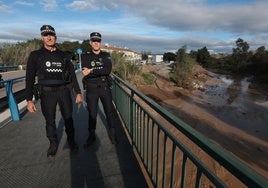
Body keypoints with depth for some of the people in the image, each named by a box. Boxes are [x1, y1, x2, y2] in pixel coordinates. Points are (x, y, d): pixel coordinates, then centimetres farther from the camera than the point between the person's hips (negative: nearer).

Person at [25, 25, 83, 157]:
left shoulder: (63, 55, 8)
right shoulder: (35, 55, 3)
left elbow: (72, 75, 9)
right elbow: (30, 78, 0)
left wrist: (78, 93, 4)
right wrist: (29, 99, -6)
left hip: (64, 91, 1)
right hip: (47, 93, -1)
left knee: (68, 118, 8)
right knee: (50, 120, 8)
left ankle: (71, 141, 27)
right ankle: (53, 144, 27)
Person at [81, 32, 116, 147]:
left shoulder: (106, 56, 3)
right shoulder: (85, 57, 2)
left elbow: (108, 70, -16)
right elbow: (85, 73, -14)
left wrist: (92, 70, -23)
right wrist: (101, 71, -18)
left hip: (105, 88, 1)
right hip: (91, 89, -1)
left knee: (109, 112, 10)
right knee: (92, 114, 9)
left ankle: (112, 134, 30)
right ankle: (91, 136, 29)